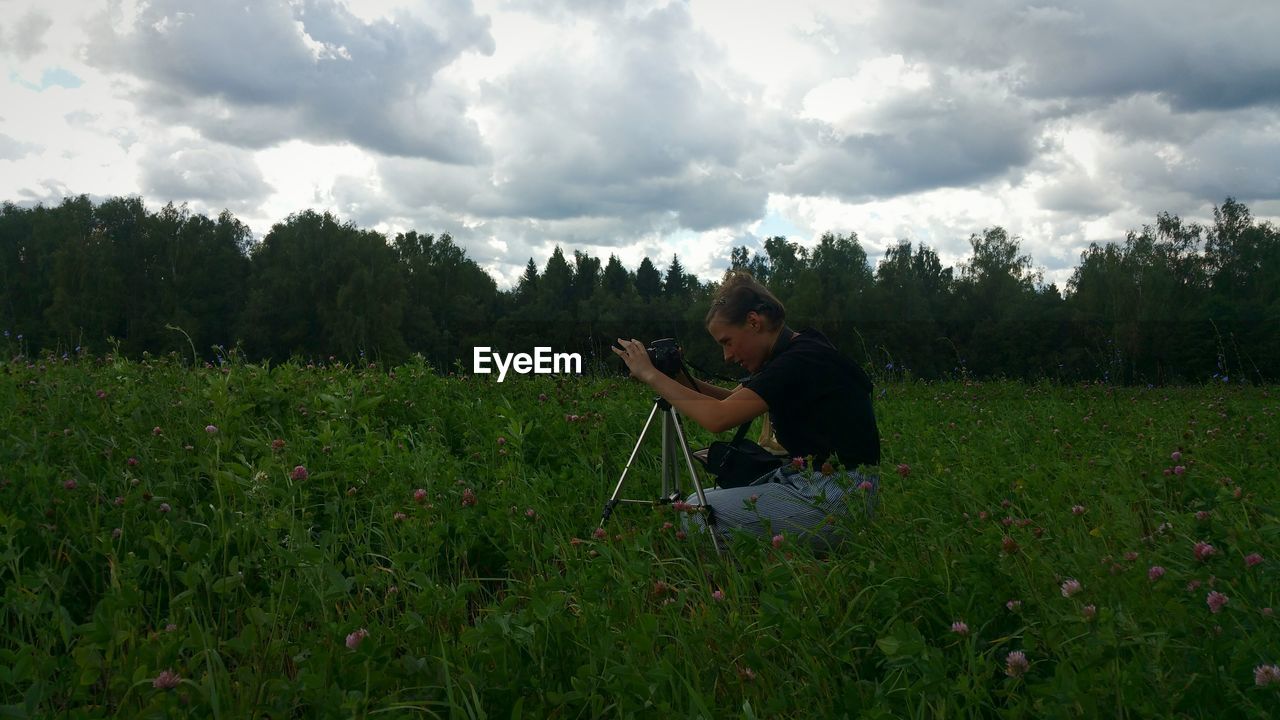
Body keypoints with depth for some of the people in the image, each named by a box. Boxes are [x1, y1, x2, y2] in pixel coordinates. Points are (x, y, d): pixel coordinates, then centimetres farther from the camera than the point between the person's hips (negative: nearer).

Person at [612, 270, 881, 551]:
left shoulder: (801, 361, -21)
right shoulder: (790, 356, 9)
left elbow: (718, 417, -27)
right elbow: (733, 400, 17)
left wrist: (650, 375, -18)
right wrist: (681, 379, 1)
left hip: (836, 498, -10)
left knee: (698, 511, -12)